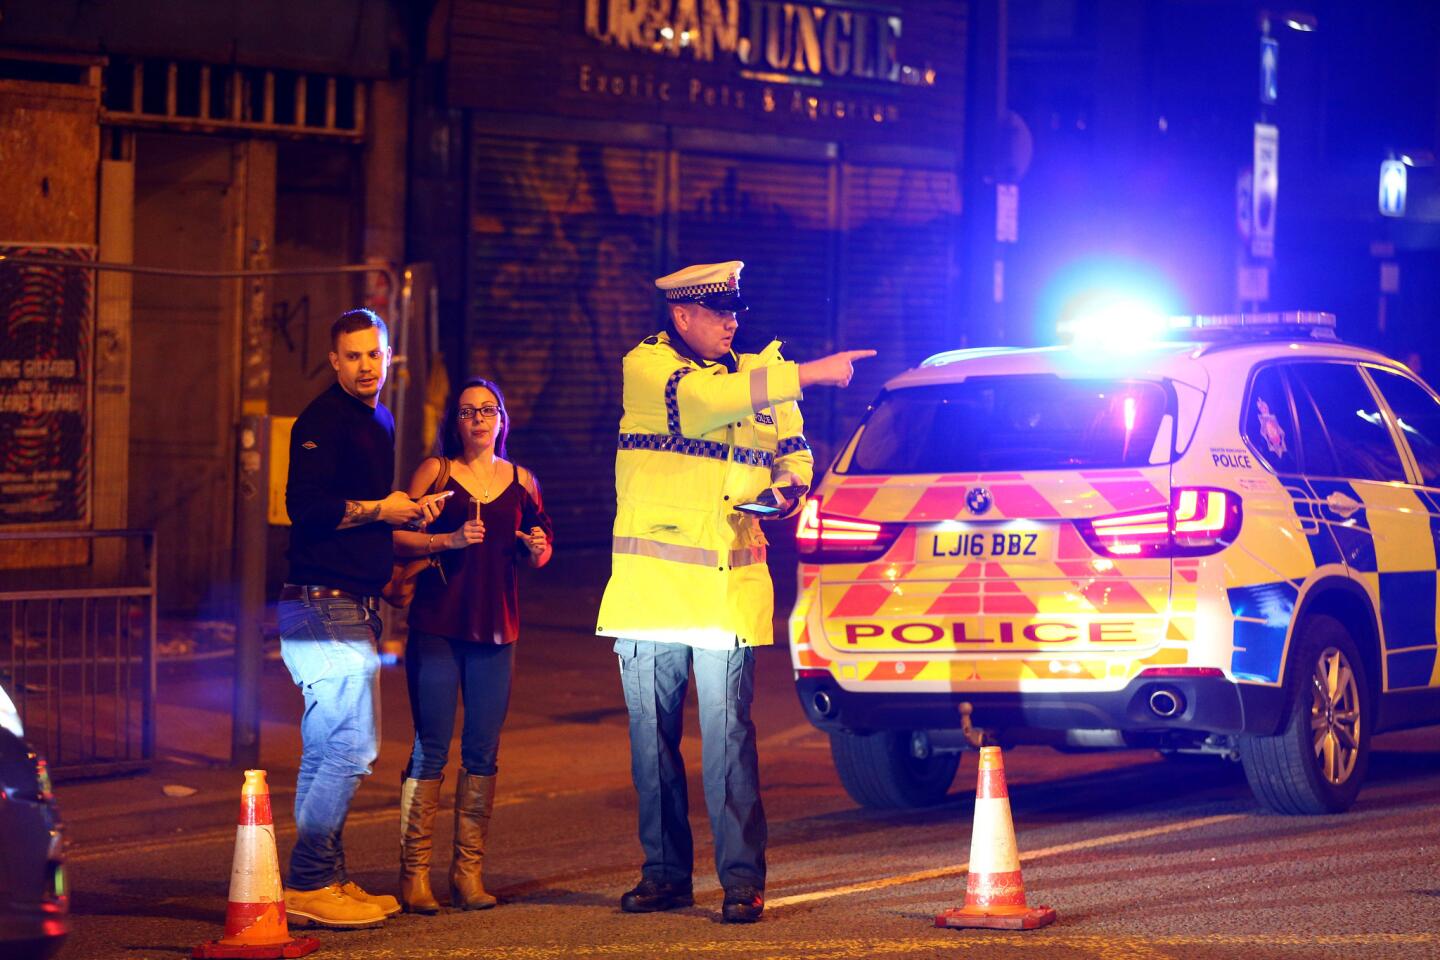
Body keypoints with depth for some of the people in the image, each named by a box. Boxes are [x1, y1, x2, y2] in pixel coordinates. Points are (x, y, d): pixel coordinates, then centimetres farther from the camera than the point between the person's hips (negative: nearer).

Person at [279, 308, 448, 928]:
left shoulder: (378, 422, 20)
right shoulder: (322, 421, -10)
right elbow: (306, 506, -21)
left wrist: (409, 514, 11)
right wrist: (379, 510, -12)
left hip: (354, 607, 10)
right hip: (324, 603, -10)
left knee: (330, 749, 12)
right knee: (350, 746, -13)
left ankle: (325, 882, 17)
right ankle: (309, 884, -9)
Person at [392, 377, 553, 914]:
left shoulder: (521, 482, 13)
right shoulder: (436, 471, 3)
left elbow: (539, 555, 21)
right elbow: (397, 539, -3)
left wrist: (537, 548, -1)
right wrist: (449, 540, -16)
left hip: (495, 628, 3)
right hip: (437, 624, -3)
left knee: (483, 751, 2)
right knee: (431, 749, -6)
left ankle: (469, 871, 8)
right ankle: (414, 873, -4)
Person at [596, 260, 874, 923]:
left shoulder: (758, 374, 12)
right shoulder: (646, 366, -1)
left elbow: (792, 450, 21)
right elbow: (705, 398, -20)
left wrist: (792, 484, -4)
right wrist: (809, 374, -21)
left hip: (728, 584, 1)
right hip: (651, 583, -1)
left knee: (728, 737, -7)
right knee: (652, 737, 5)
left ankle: (742, 878, -3)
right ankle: (665, 873, 15)